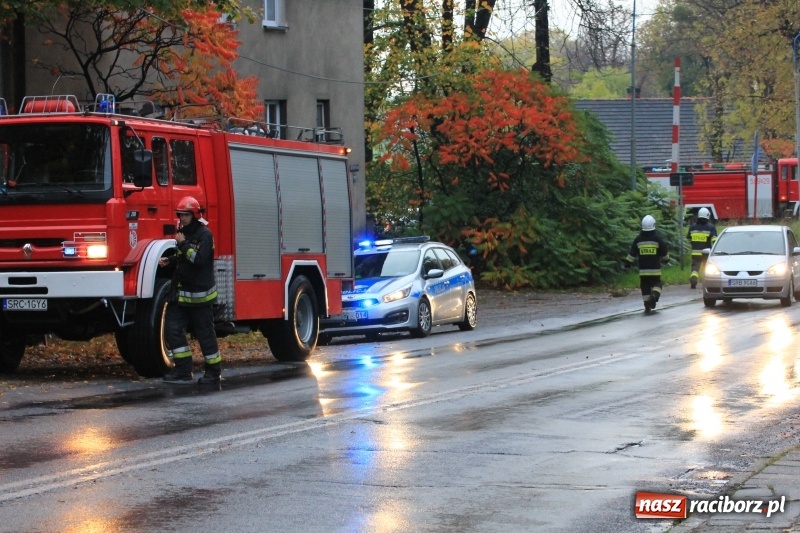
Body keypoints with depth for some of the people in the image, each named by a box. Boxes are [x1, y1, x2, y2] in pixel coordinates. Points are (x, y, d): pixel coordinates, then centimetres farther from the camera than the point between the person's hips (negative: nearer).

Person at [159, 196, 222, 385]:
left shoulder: (204, 234, -13)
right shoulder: (184, 232, 13)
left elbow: (199, 259, -24)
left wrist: (183, 244, -21)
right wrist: (169, 261, 6)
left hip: (200, 293, -8)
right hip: (182, 291, 8)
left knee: (205, 333, 0)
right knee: (173, 328, 0)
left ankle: (214, 372, 12)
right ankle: (183, 371, 4)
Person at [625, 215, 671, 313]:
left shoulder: (638, 239, 0)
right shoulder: (657, 238, -4)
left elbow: (632, 253, 3)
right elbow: (664, 252, 4)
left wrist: (629, 262, 13)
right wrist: (666, 258, 23)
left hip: (643, 269, 1)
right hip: (655, 268, -1)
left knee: (645, 287, 7)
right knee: (656, 283, 10)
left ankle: (647, 306, 4)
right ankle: (655, 294, -21)